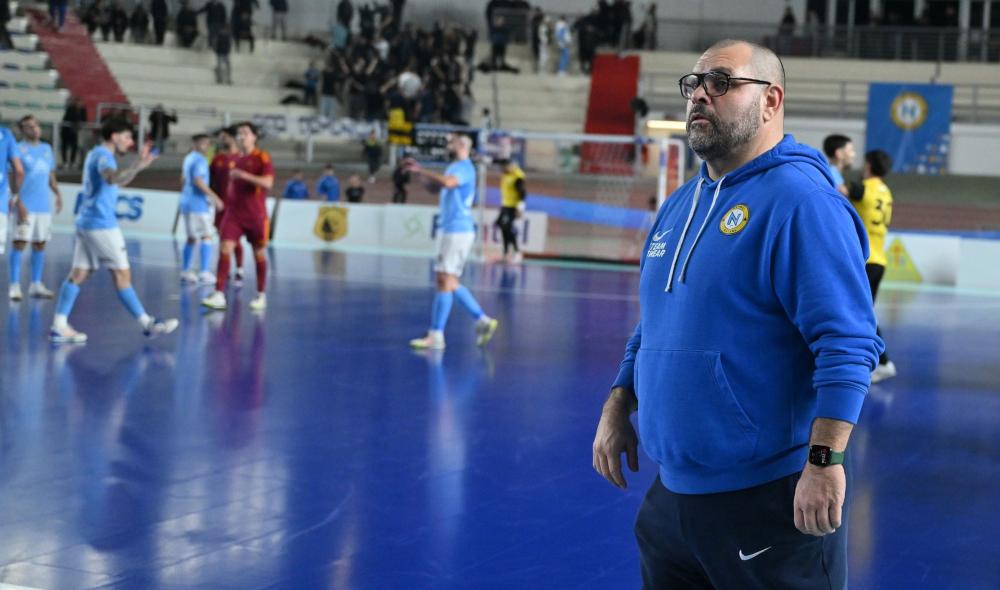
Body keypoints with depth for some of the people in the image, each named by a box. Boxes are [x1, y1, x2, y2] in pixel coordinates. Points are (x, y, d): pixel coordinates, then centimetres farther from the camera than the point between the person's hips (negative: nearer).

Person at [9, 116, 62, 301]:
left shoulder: (47, 149, 14)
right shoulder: (19, 149, -4)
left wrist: (58, 193, 7)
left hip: (44, 206, 6)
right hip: (25, 206, -6)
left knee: (40, 244, 8)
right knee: (20, 243, -8)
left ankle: (36, 285, 14)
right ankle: (15, 286, -7)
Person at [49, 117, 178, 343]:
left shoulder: (96, 154, 18)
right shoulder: (103, 155, -13)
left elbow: (119, 181, 32)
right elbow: (112, 178, -37)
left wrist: (138, 164, 22)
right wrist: (138, 166, -50)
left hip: (87, 222, 10)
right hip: (101, 224, -10)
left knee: (79, 274, 5)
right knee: (122, 274, -4)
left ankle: (59, 326, 0)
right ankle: (147, 324, 1)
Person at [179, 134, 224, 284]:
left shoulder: (188, 158, 15)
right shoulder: (200, 160, -14)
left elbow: (183, 180, 23)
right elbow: (198, 181, -24)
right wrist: (215, 197, -22)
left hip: (187, 203, 9)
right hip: (198, 204, -9)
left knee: (192, 238, 14)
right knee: (206, 237, -7)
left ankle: (185, 271, 14)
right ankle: (204, 272, -12)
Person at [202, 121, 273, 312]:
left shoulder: (262, 157, -6)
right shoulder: (235, 159, 11)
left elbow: (268, 182, -19)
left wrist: (244, 175, -28)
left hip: (256, 215, -4)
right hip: (234, 212, 4)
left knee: (259, 254, 6)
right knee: (225, 249, -10)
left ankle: (261, 296, 19)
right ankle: (219, 295, -14)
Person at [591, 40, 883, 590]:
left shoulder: (801, 201, -15)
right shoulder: (679, 204, 12)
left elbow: (848, 342, -22)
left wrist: (824, 461, -26)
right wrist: (616, 412, 14)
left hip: (770, 499, -8)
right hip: (671, 494, 8)